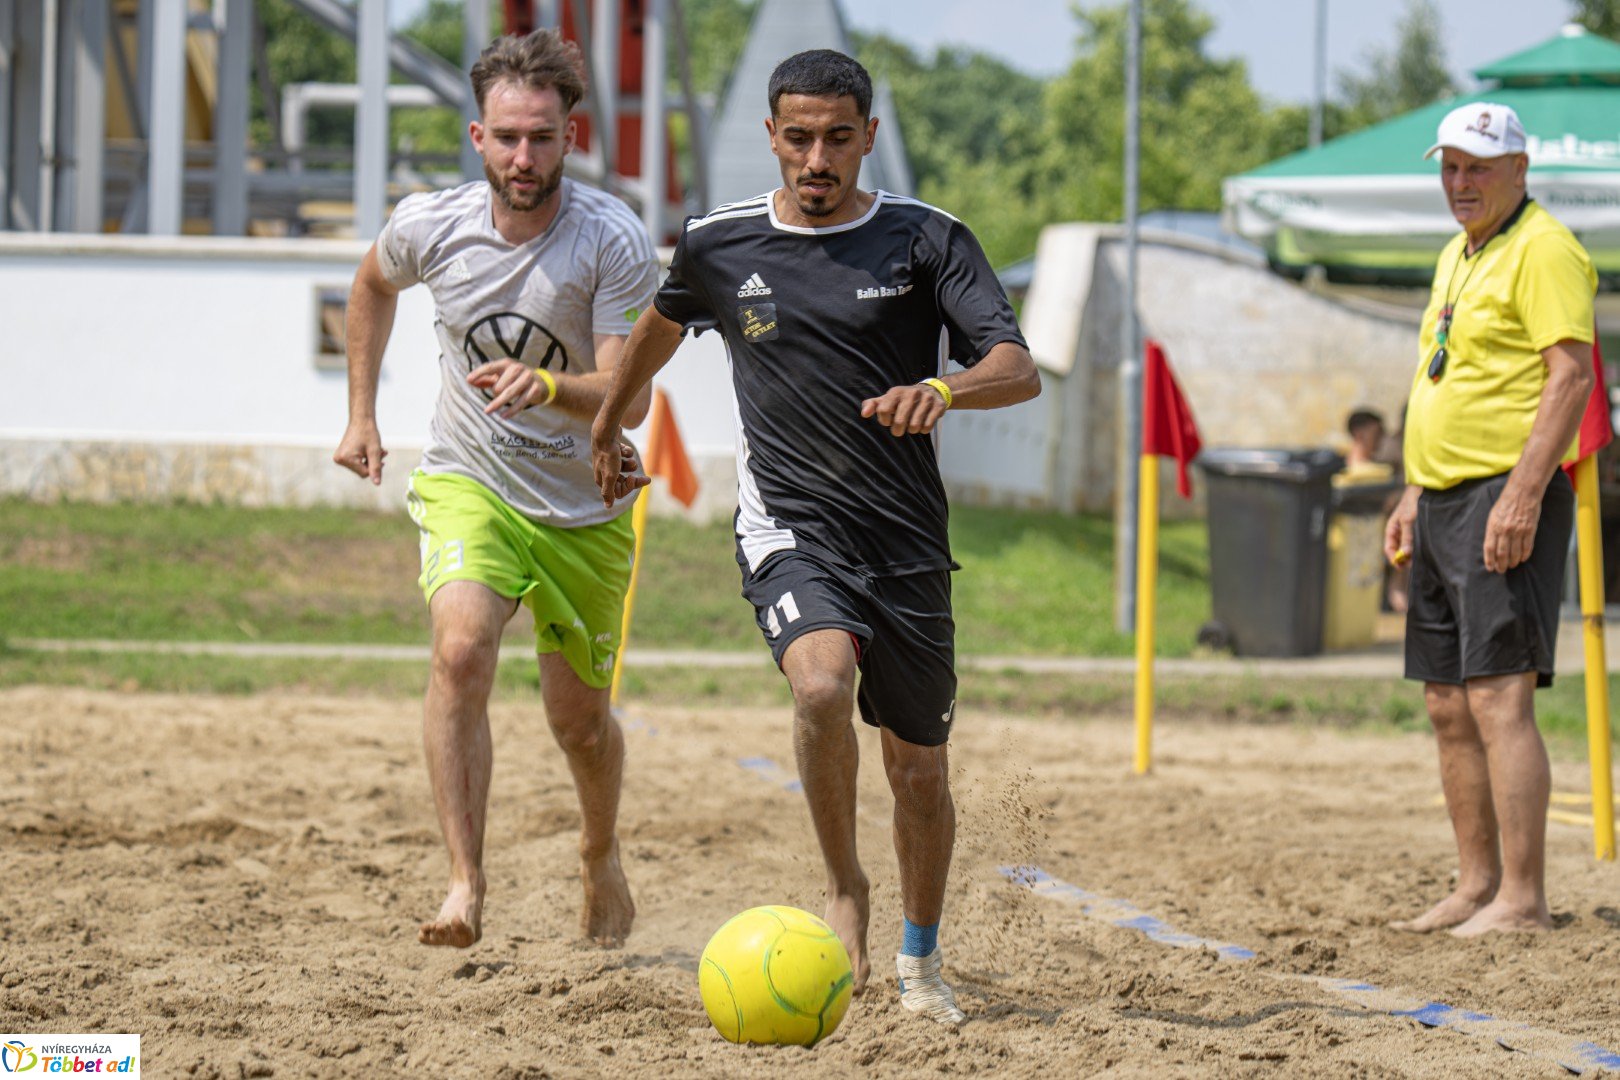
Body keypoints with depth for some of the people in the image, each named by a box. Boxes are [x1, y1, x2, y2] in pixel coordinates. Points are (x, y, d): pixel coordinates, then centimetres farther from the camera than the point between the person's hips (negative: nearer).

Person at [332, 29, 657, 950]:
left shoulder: (615, 242, -20)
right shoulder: (428, 227, -11)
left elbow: (628, 398, -22)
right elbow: (374, 286, 14)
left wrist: (546, 386, -41)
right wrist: (362, 416, 12)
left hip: (587, 504, 0)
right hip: (469, 484, 0)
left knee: (579, 717, 10)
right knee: (462, 649, -27)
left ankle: (602, 857, 43)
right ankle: (467, 885, -28)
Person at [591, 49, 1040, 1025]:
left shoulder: (926, 241, -3)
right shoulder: (720, 247, 3)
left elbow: (1021, 371, -13)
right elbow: (663, 323, 26)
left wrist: (944, 388, -34)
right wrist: (610, 423, 37)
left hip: (908, 542, 1)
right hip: (790, 531, -1)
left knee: (920, 770, 6)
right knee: (823, 684, -30)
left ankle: (921, 961, 30)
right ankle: (844, 886, -6)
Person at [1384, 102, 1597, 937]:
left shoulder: (1543, 250, -10)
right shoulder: (1457, 257, 19)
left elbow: (1572, 375, -18)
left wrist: (1523, 495, -24)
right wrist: (1414, 495, 22)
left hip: (1506, 498, -10)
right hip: (1445, 499, 10)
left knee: (1499, 697, -14)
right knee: (1448, 706, 10)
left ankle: (1523, 899, -13)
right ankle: (1477, 885, 15)